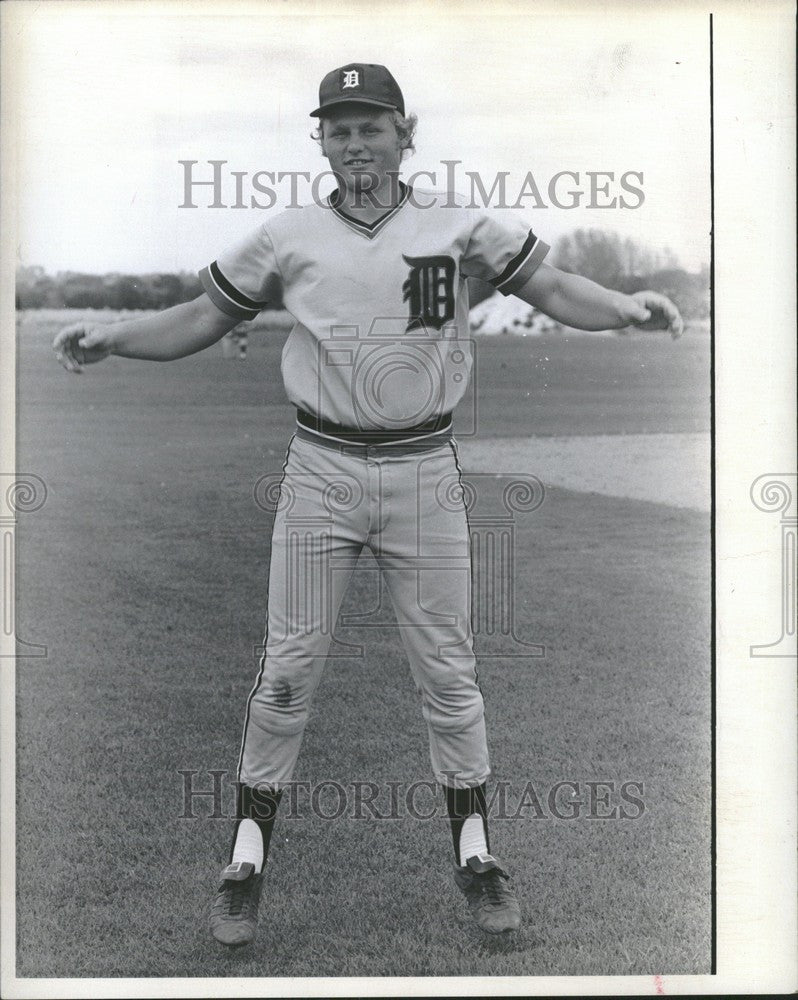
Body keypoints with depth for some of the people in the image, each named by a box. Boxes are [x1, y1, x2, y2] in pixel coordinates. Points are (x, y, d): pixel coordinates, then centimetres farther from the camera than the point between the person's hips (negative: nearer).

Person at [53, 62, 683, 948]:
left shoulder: (459, 227, -1)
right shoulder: (287, 236, 2)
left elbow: (554, 288, -4)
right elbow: (203, 319, 7)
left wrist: (626, 307, -24)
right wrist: (112, 337, -7)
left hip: (424, 473, 0)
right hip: (321, 470, 1)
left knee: (448, 673, 7)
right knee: (287, 672, 3)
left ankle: (474, 856, 22)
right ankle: (246, 864, 16)